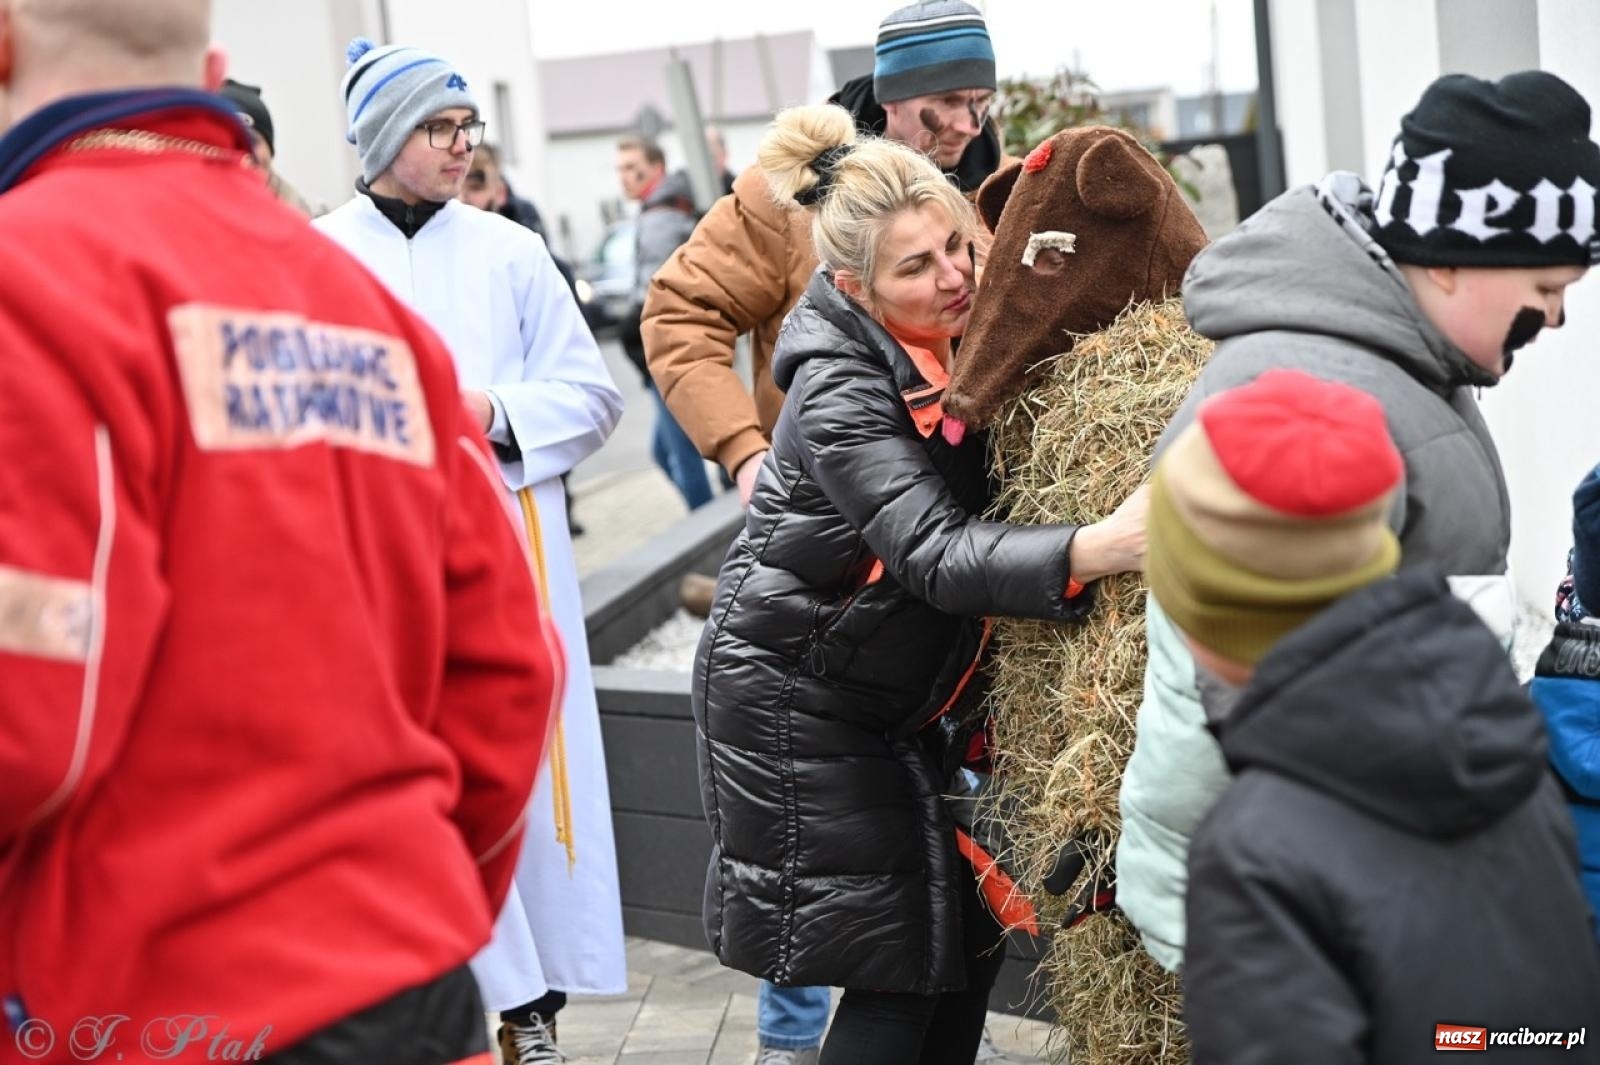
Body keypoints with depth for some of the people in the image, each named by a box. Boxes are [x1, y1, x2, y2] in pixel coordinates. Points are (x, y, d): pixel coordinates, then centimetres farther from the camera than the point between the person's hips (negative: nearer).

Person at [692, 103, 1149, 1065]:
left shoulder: (959, 336, -3)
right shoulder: (841, 396, -25)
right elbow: (936, 554, -37)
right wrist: (1095, 550, -51)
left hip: (904, 692, 8)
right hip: (800, 704, -8)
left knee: (971, 934, 9)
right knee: (898, 965, -4)